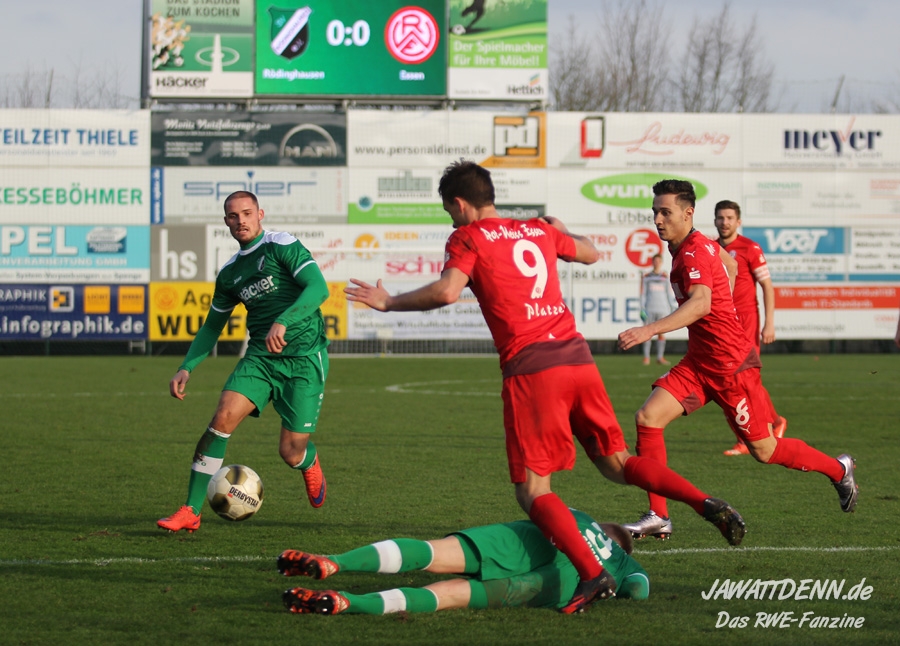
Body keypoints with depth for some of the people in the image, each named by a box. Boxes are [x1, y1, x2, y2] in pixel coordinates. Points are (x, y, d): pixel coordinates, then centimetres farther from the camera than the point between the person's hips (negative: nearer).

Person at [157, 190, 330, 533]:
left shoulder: (283, 246, -7)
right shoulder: (230, 273, 12)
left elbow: (318, 288, -20)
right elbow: (212, 326, 22)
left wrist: (283, 322, -35)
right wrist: (186, 368, 9)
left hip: (304, 358, -5)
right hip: (259, 357, 5)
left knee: (291, 454, -4)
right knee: (223, 417, -19)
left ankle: (310, 463, 38)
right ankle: (190, 512, -16)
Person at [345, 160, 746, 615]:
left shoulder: (468, 238, 3)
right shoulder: (539, 231, 20)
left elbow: (447, 291, -13)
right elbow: (591, 253, 37)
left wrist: (389, 302, 0)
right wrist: (559, 230, 56)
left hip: (530, 368, -6)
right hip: (577, 356, 6)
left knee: (532, 491, -2)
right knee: (616, 463, 17)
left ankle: (592, 575, -20)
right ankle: (705, 504, -3)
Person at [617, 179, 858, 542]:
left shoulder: (694, 254, -22)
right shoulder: (702, 246, 8)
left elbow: (700, 304, -40)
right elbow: (725, 262, 28)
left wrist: (650, 330, -52)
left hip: (730, 365, -9)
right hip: (699, 362, 9)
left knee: (764, 451, 4)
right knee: (647, 418, -9)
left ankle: (838, 469, 30)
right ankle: (658, 518, -6)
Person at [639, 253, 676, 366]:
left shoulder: (665, 277, 11)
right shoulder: (646, 277, 8)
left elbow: (669, 293, 12)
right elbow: (643, 293, 8)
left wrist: (672, 307, 6)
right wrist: (642, 308, 0)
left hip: (662, 308, 1)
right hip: (650, 308, -1)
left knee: (662, 333, -1)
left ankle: (660, 357, 4)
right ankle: (646, 357, 0)